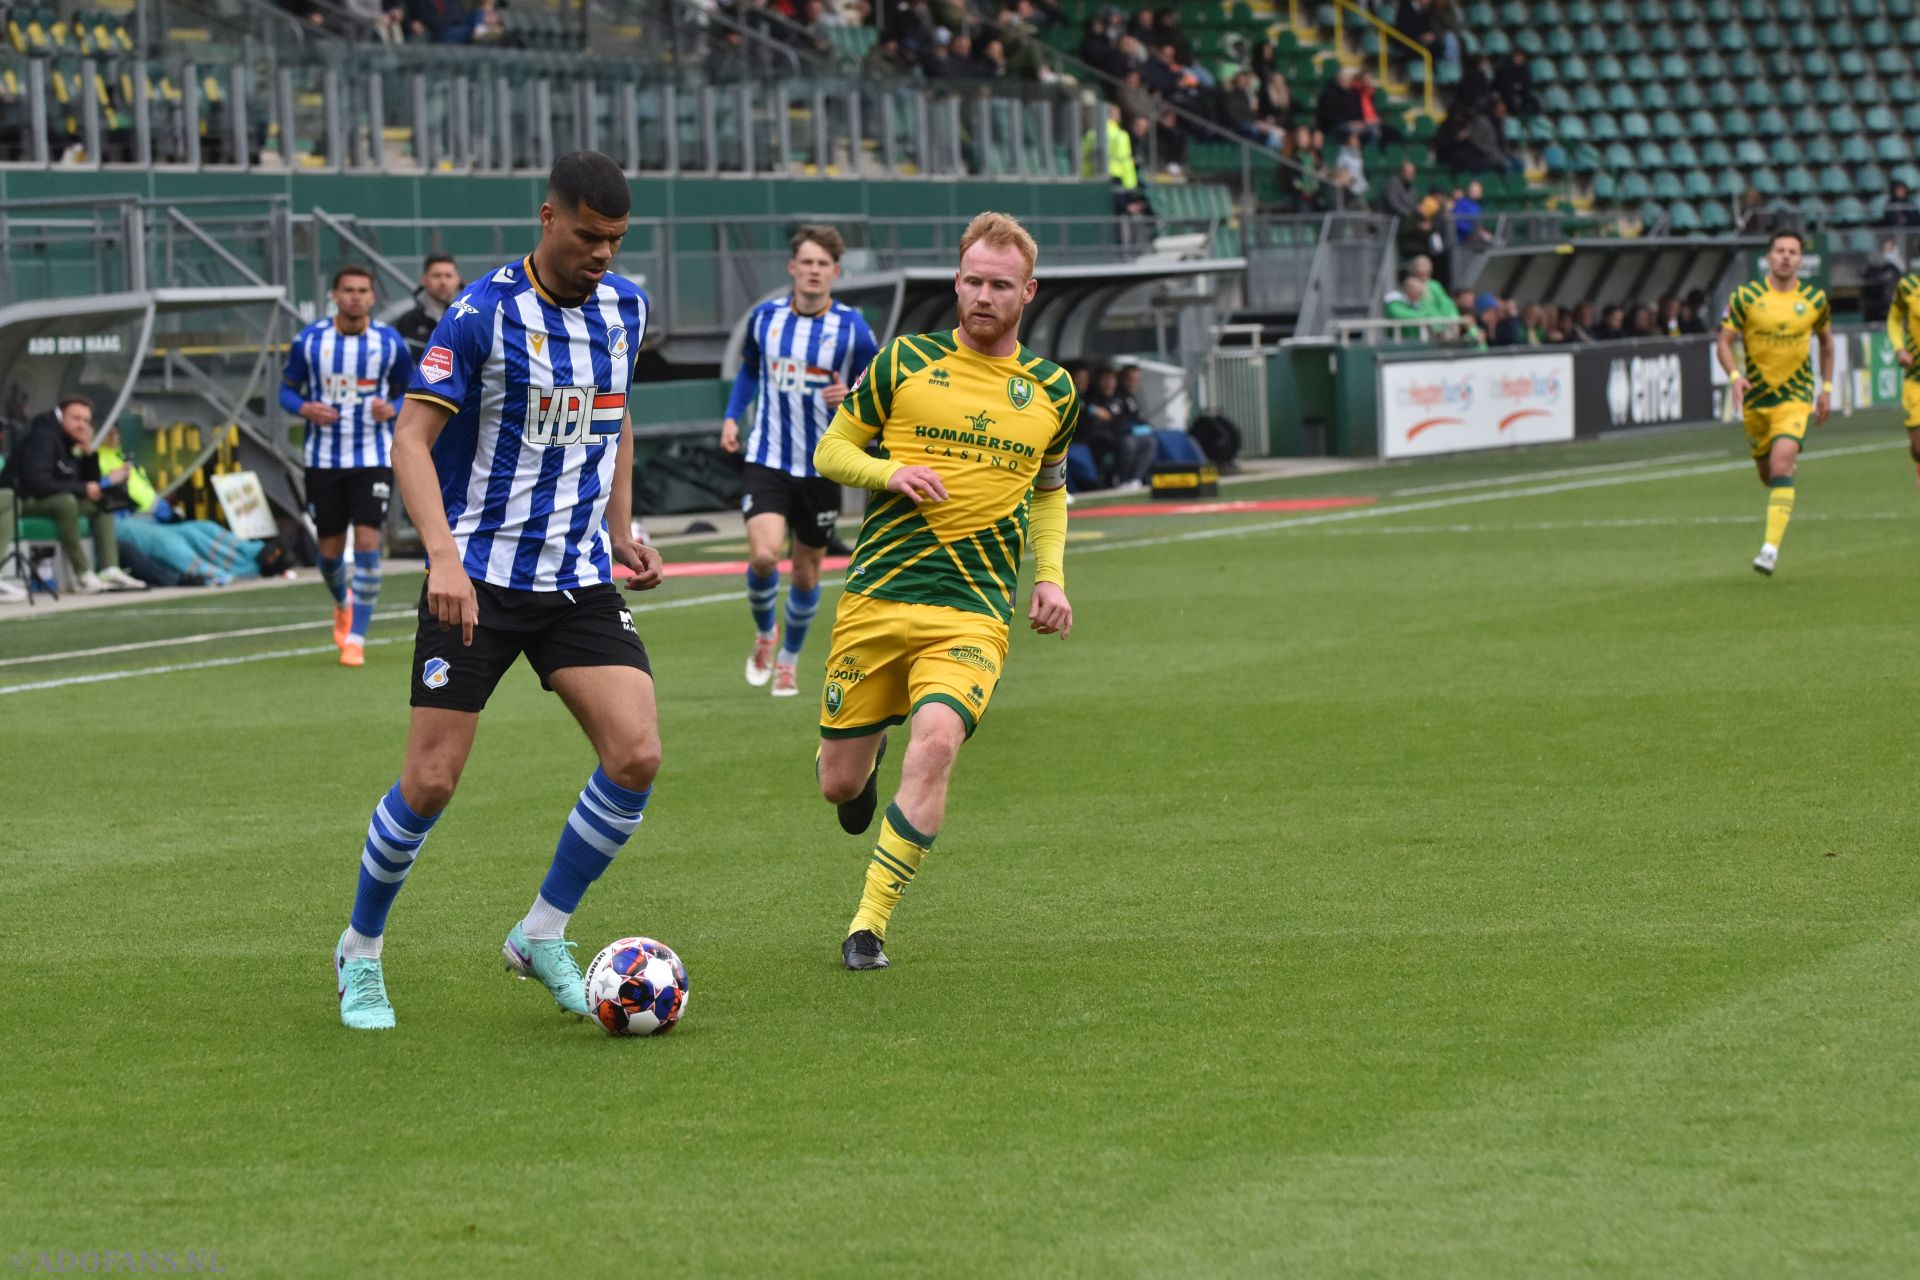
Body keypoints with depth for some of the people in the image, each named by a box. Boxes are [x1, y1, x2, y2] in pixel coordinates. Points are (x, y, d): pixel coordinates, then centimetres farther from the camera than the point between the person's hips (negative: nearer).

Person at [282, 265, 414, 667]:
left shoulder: (391, 343, -4)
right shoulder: (308, 341, -3)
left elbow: (408, 391, 7)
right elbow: (287, 389, 7)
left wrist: (393, 409, -15)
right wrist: (304, 408, -15)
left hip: (373, 458, -1)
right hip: (323, 459, 1)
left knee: (368, 544, -13)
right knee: (330, 551, 7)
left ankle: (356, 639, -5)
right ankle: (343, 603, 42)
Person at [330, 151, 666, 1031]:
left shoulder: (623, 308, 6)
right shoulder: (485, 314, -14)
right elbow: (410, 438, -17)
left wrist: (621, 530, 14)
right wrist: (444, 556, -28)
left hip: (581, 579, 5)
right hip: (479, 579, -5)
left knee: (635, 754, -12)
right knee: (430, 782, -5)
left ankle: (542, 936, 6)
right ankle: (361, 951, 18)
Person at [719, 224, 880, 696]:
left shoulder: (851, 327, -7)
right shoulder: (764, 317, 0)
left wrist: (851, 397, -22)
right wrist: (732, 416, 7)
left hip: (822, 466, 0)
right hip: (768, 459, 0)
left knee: (806, 571, 10)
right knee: (763, 555, -19)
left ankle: (789, 659, 33)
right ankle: (764, 632, 11)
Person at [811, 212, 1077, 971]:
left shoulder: (1052, 391, 10)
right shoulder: (905, 362, 3)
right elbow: (831, 451, 10)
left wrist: (1050, 578, 11)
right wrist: (890, 474, -11)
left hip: (975, 610, 0)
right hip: (875, 596, 0)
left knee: (935, 741, -27)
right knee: (839, 785, 3)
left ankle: (869, 924, -17)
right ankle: (867, 753, 44)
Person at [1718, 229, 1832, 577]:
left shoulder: (1815, 300, 0)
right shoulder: (1746, 296, -3)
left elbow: (1826, 341, 17)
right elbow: (1725, 342, -3)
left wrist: (1827, 388, 14)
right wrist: (1735, 376, -21)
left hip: (1795, 395, -2)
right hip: (1756, 396, 2)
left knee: (1782, 466, -20)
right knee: (1766, 473, 10)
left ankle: (1771, 548, -23)